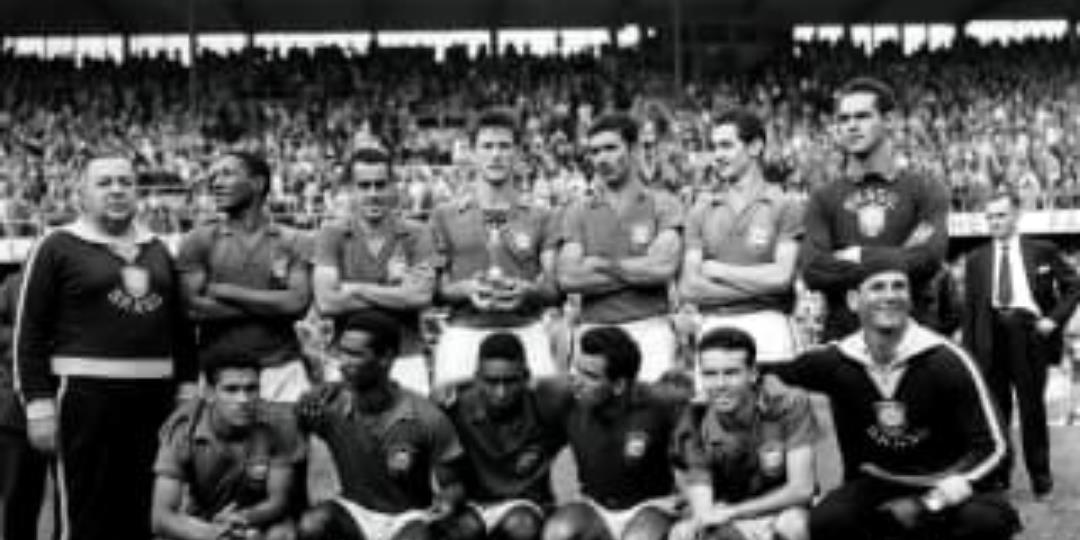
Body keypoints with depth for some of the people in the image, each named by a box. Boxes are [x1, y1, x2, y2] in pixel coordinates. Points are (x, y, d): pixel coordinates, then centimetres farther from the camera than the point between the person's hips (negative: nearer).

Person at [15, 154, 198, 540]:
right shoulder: (58, 247, 2)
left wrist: (187, 387, 11)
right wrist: (38, 404, -9)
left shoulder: (158, 250, 18)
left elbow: (181, 327, 21)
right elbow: (29, 331, -2)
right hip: (86, 394, -5)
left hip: (156, 396, 5)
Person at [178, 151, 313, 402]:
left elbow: (299, 303, -7)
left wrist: (223, 291, -5)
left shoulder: (290, 241, 8)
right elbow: (193, 308, -6)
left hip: (281, 369, 0)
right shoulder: (200, 241, 7)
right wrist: (273, 303, -7)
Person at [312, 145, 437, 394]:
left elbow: (421, 295, -12)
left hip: (405, 357, 0)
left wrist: (355, 289, -8)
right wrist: (397, 294, -9)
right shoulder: (332, 235, 3)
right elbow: (326, 302, -9)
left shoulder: (417, 234, 3)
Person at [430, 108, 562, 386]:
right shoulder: (445, 217, 13)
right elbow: (433, 287, 9)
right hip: (464, 331, 0)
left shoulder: (541, 218, 13)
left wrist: (526, 290, -13)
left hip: (526, 329, 0)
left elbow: (555, 288, 7)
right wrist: (467, 289, -10)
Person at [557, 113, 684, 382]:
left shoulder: (662, 205, 7)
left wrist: (600, 264, -1)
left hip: (649, 327, -2)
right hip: (593, 327, 2)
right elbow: (568, 278, -1)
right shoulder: (579, 211, 12)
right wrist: (639, 270, -4)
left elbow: (663, 269, -8)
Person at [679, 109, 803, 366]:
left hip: (766, 326, -2)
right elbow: (688, 287, 4)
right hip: (713, 325, 3)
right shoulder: (701, 212, 13)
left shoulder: (784, 207, 4)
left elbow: (781, 277, -7)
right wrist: (758, 285, -5)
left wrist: (717, 270, 0)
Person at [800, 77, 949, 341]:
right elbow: (813, 271, -5)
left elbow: (931, 258, -8)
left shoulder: (925, 190, 8)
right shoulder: (823, 198, 10)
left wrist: (857, 256, -3)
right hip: (841, 335, 1)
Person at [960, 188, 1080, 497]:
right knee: (995, 410, 5)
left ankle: (1041, 478, 12)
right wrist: (969, 351, 3)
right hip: (991, 337, 2)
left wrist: (1055, 318, -6)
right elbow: (969, 307, 9)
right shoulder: (976, 259, 10)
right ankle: (998, 476, 14)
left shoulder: (1043, 251, 6)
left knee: (1033, 408, 2)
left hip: (1029, 333, -2)